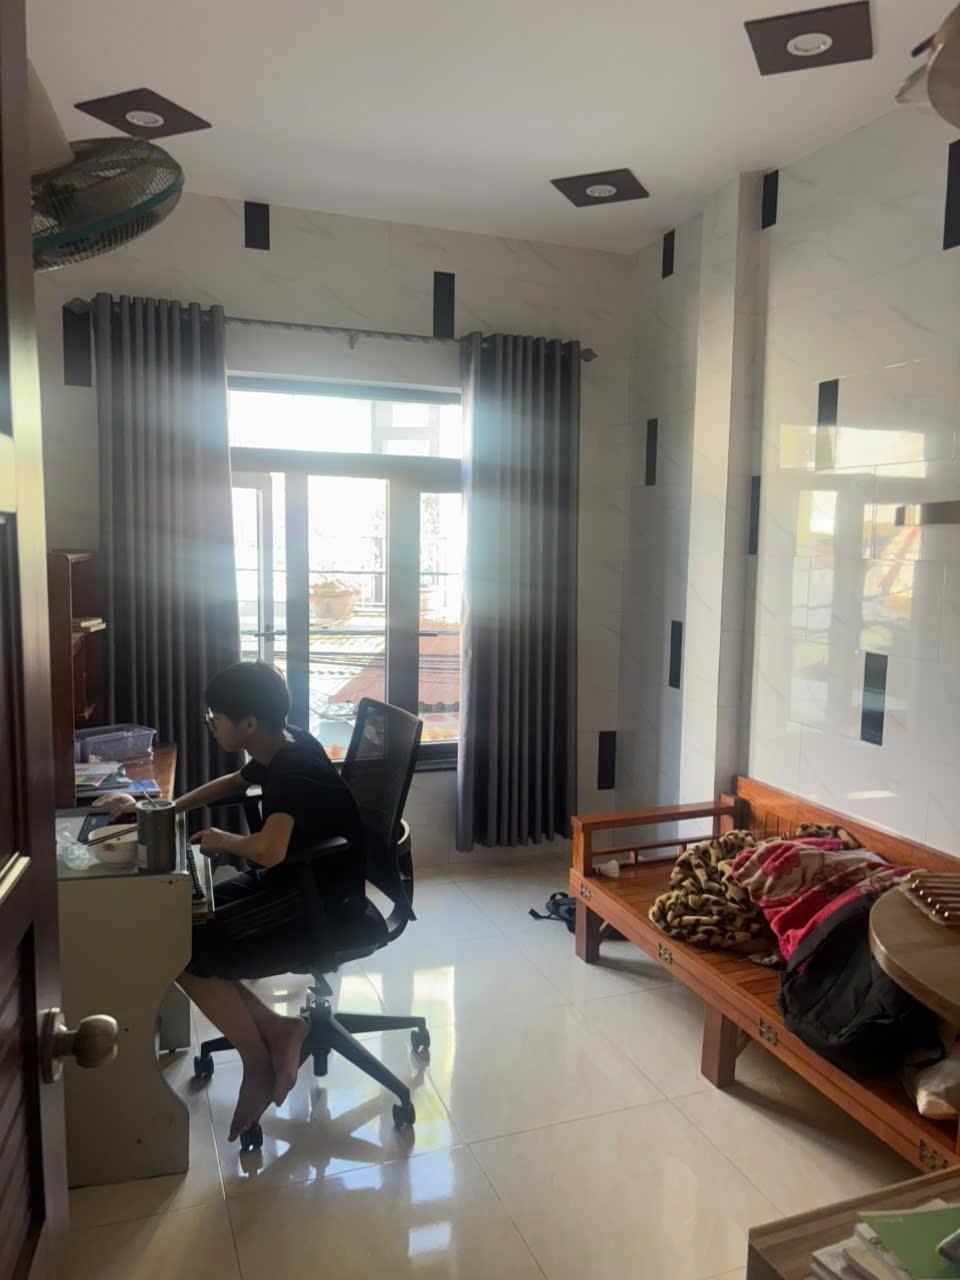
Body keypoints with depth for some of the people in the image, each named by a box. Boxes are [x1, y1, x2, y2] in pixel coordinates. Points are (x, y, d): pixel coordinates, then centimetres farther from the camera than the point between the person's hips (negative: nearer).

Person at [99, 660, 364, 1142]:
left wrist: (224, 841, -20)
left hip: (322, 905, -10)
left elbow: (269, 850, -43)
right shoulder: (283, 749, 2)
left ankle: (258, 1059, 4)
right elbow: (234, 782, 24)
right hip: (293, 882, 10)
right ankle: (275, 1030, 4)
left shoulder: (291, 770, -26)